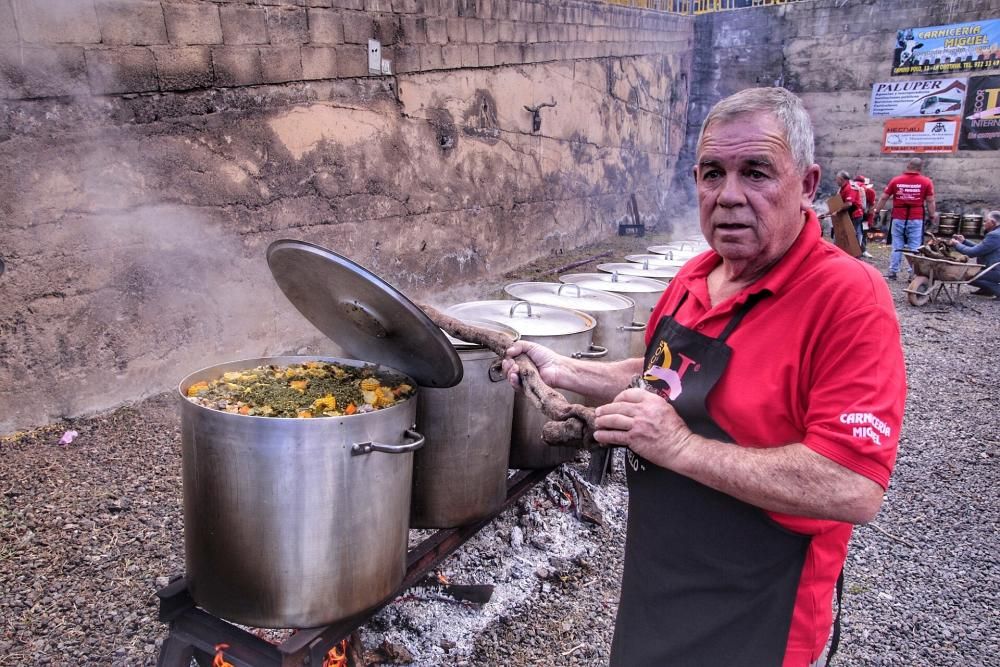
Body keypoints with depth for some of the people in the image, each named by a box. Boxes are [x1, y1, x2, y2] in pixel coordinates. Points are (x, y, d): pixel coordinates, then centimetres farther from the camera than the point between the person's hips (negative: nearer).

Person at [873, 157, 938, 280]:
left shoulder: (896, 180, 3)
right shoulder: (926, 182, -1)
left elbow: (884, 198, 5)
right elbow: (930, 201, 0)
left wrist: (876, 211, 17)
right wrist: (932, 215, 11)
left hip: (898, 218, 1)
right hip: (916, 219, -1)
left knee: (897, 246, 8)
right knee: (914, 247, 3)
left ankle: (892, 271, 9)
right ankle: (913, 273, 3)